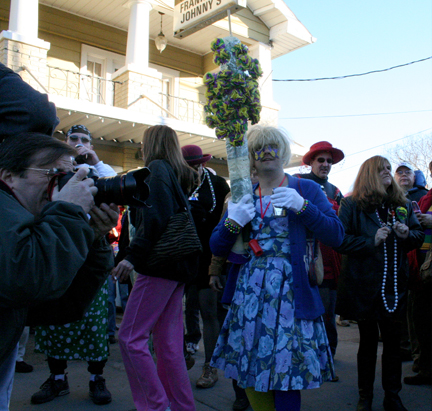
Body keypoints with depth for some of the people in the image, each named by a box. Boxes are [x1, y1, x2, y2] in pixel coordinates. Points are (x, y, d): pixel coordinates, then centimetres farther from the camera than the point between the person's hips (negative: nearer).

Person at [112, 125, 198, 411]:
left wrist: (133, 256, -17)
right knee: (169, 341, 12)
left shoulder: (158, 169, -5)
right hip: (178, 265, 9)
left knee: (130, 337, -3)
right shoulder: (183, 175, 19)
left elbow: (156, 217, -19)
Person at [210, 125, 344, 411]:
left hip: (291, 293, -3)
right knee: (250, 369, 9)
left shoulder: (306, 189, 4)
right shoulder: (244, 196, 13)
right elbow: (217, 248, 11)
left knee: (285, 371, -2)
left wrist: (301, 206, -19)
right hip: (250, 292, 4)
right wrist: (232, 223, -9)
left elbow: (336, 236, -6)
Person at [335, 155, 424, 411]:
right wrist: (371, 242, -22)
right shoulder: (352, 205, -5)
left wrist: (407, 234, -5)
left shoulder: (402, 205, 11)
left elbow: (419, 235, 17)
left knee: (393, 342, 11)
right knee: (368, 342, 9)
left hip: (395, 285, 4)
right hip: (365, 285, -4)